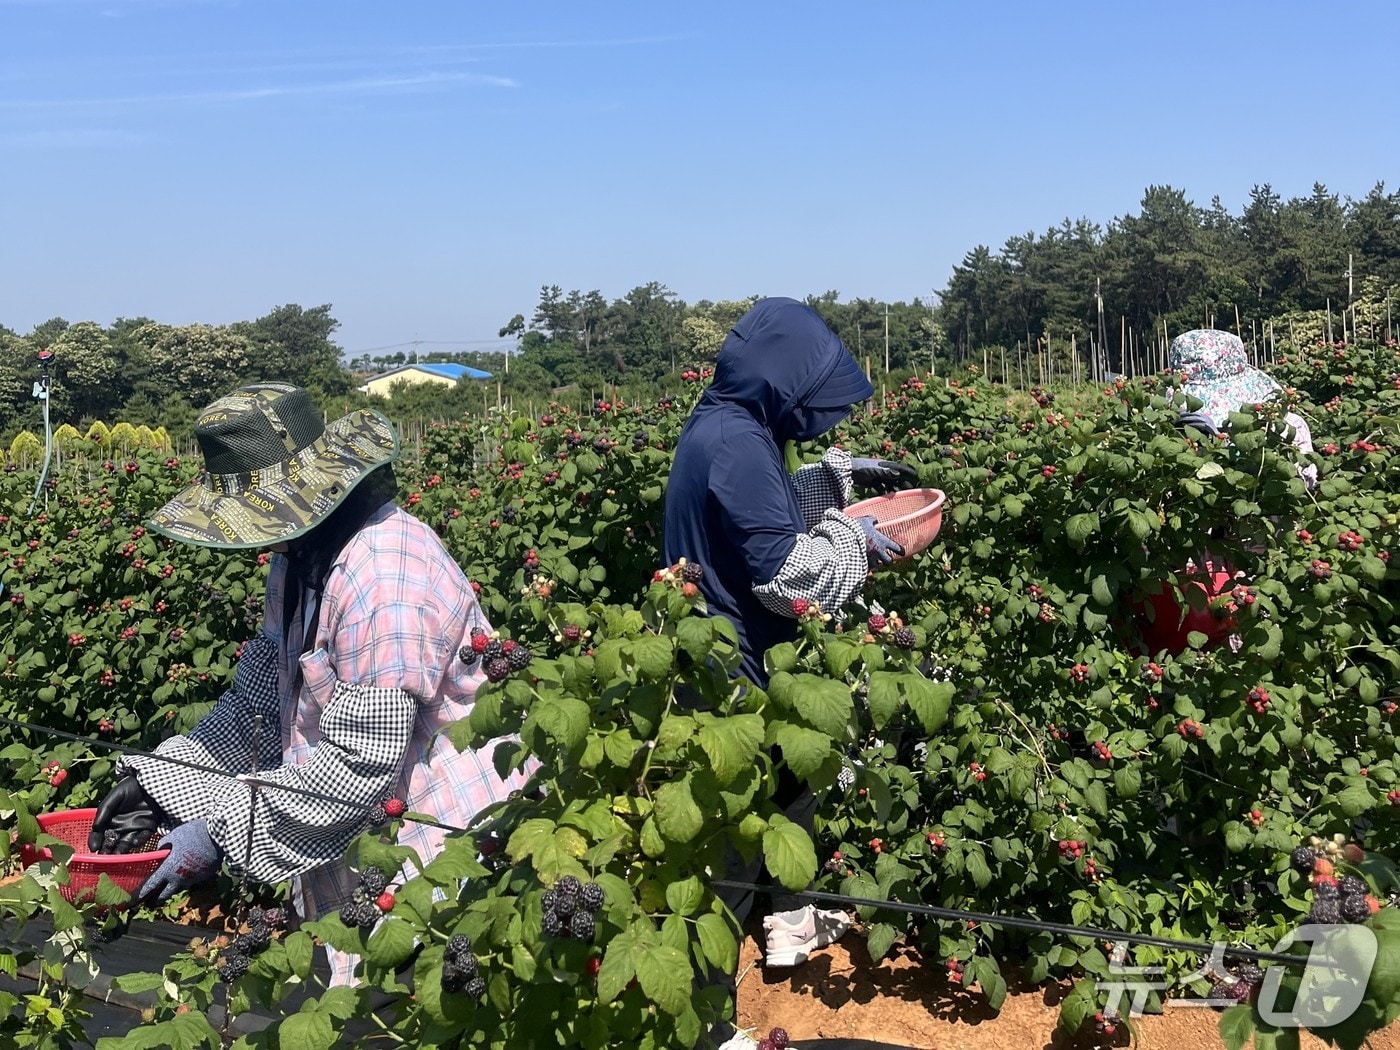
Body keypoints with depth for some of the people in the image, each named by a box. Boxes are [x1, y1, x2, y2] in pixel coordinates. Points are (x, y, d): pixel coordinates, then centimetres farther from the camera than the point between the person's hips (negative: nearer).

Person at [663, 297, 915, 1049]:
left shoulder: (727, 427, 8)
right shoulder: (736, 443, -24)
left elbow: (772, 509, 25)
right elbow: (784, 572, -26)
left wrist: (842, 476, 16)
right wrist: (856, 538, -10)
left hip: (726, 659, 11)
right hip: (735, 673, -11)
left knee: (789, 776, 28)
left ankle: (790, 921, 47)